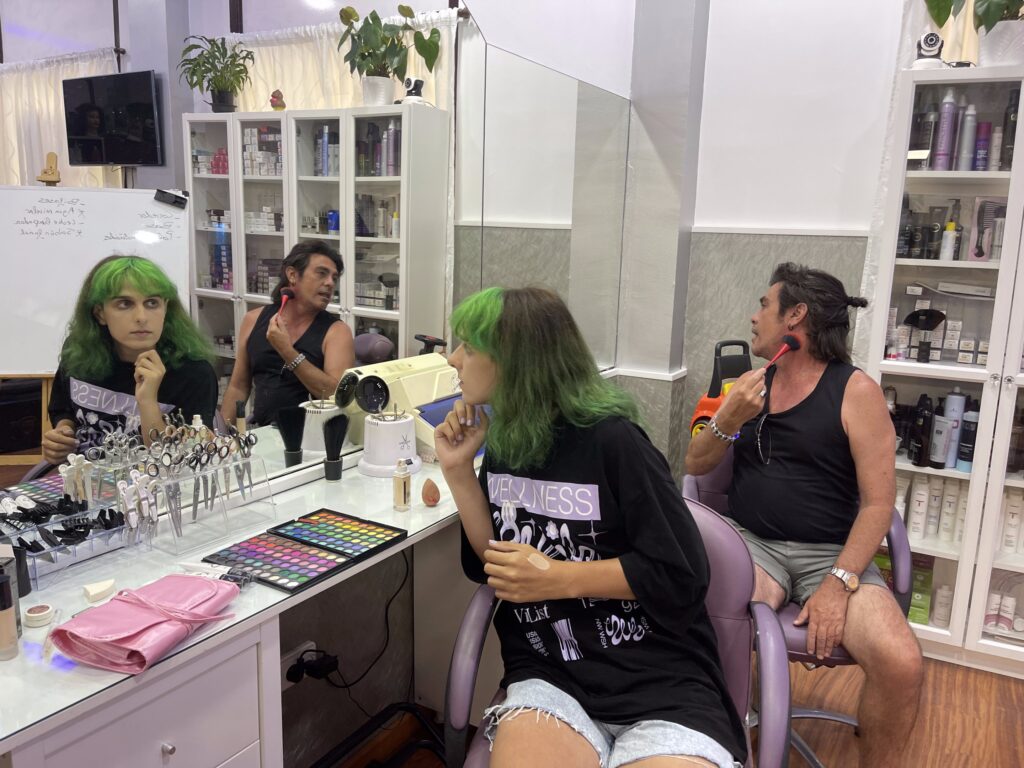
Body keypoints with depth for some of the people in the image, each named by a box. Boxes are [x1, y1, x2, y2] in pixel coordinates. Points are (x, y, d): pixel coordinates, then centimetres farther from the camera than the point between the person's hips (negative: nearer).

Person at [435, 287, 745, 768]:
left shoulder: (610, 441, -11)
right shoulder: (503, 444, 8)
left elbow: (682, 577, -9)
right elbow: (492, 565, 10)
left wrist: (557, 578, -15)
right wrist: (458, 470, 1)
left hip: (660, 680, -3)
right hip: (550, 675, 3)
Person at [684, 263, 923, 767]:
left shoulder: (856, 391, -2)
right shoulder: (750, 384, 12)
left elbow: (878, 502, -7)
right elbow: (695, 465, 11)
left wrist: (838, 583, -18)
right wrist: (729, 420, -9)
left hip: (831, 552, -2)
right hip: (753, 544, 2)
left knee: (902, 665, -25)